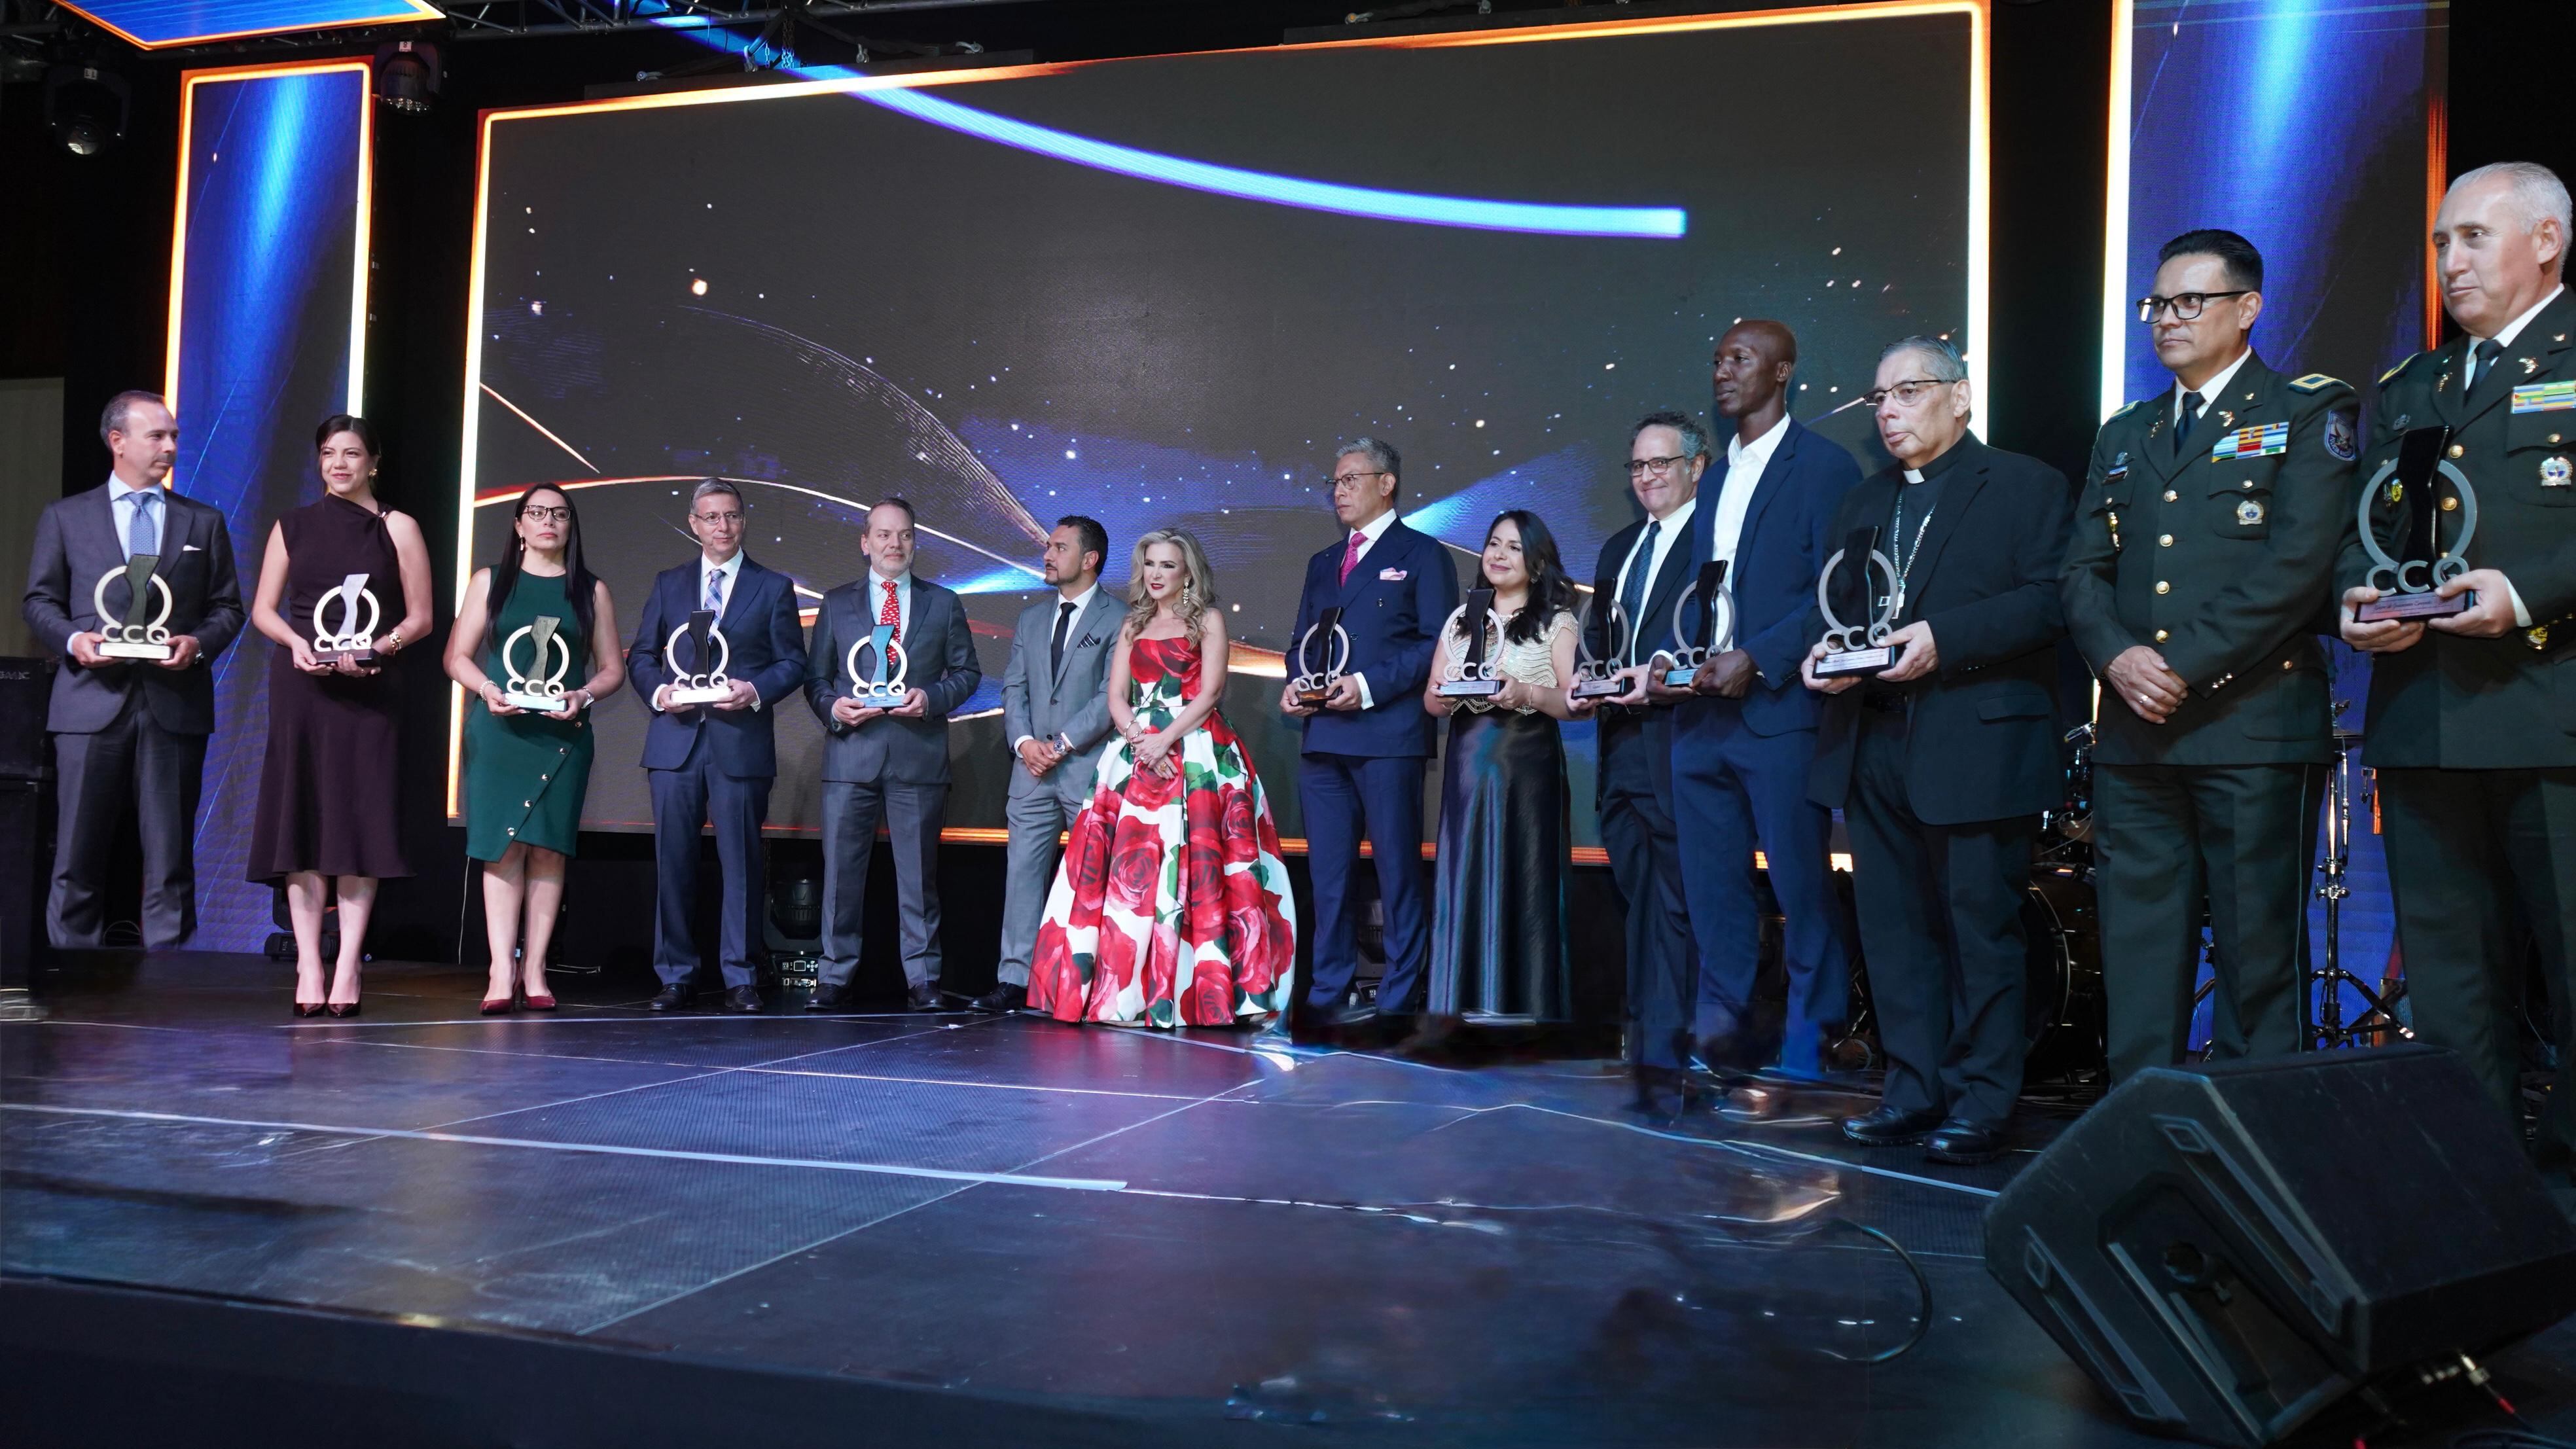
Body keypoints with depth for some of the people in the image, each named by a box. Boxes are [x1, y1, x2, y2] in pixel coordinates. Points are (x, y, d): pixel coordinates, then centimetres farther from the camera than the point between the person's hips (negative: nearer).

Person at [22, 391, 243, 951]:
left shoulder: (204, 522, 13)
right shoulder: (65, 517, 10)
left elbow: (228, 607, 11)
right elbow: (40, 601, 10)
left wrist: (199, 642, -9)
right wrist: (72, 639, -10)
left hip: (175, 703, 1)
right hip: (92, 701, -1)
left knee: (171, 852, 2)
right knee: (78, 850, 1)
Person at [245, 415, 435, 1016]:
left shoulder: (398, 528, 6)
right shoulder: (293, 524, 11)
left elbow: (420, 617, 4)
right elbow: (262, 609, 11)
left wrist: (377, 648, -13)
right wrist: (295, 643, -9)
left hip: (368, 688, -2)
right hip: (301, 684, 2)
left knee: (360, 819, -5)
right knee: (301, 815, -2)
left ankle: (348, 966, -2)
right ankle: (308, 964, 0)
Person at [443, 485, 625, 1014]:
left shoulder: (591, 590, 11)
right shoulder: (489, 581, 11)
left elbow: (612, 668, 9)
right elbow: (457, 657, 8)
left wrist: (583, 696, -10)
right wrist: (488, 689, -11)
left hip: (563, 734, 0)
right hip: (498, 731, 0)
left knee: (547, 848, -3)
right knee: (503, 847, -6)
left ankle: (534, 972, 1)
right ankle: (502, 974, -8)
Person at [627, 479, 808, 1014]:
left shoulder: (773, 587, 8)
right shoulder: (668, 583, 15)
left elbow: (793, 663, 5)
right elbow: (641, 654, 13)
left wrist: (756, 690, -13)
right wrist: (658, 690, -6)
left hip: (741, 740, -2)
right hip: (676, 738, 2)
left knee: (740, 862, 0)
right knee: (673, 860, 4)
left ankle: (739, 978, 6)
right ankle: (675, 975, 12)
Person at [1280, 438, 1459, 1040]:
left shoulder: (1422, 555, 3)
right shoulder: (1322, 564, 23)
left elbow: (1436, 645, -6)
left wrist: (1369, 686, -15)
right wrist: (1293, 684, 2)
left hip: (1389, 734, -6)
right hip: (1323, 736, 6)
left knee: (1397, 872, -2)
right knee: (1328, 873, 8)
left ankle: (1397, 1003, 2)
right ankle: (1327, 995, 14)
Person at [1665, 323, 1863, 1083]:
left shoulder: (1824, 467, -2)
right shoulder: (1713, 477, 18)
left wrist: (1756, 660, -17)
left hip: (1780, 709, -6)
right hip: (1701, 711, 7)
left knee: (1801, 881, 0)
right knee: (1713, 886, 9)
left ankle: (1808, 1040, 12)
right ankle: (1725, 1028, 18)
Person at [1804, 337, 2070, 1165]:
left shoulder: (2025, 486, 2)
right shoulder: (1863, 504, 21)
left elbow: (2049, 598, -10)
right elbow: (1831, 605, 21)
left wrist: (1942, 639, -20)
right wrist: (1820, 651, -2)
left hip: (1978, 745, -6)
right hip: (1873, 747, 6)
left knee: (1980, 927, -1)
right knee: (1894, 930, 9)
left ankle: (1981, 1105, 8)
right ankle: (1915, 1091, 19)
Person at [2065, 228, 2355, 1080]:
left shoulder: (2308, 414, 3)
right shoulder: (2124, 436, 21)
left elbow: (2298, 565, -10)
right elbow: (2082, 570, 12)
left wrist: (2185, 666, -14)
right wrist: (2117, 656, -7)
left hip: (2253, 726, -5)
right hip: (2134, 731, 5)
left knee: (2257, 955, -1)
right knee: (2136, 949, 6)